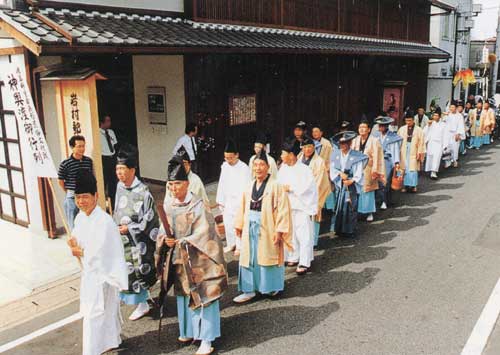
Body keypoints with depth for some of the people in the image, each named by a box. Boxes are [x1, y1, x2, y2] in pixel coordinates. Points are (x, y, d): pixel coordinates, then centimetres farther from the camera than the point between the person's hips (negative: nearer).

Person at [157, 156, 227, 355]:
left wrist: (182, 242, -23)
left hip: (198, 259, -6)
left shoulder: (198, 205, -12)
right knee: (183, 295, 17)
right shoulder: (168, 207, 6)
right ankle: (188, 331, 34)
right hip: (178, 259, 6)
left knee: (203, 297, -1)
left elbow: (203, 232, -17)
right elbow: (163, 231, 10)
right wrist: (165, 240, -12)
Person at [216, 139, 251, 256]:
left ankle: (239, 246, 14)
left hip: (239, 201, -6)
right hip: (227, 201, 6)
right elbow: (221, 184, 10)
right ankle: (231, 244, 30)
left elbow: (246, 187, -13)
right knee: (227, 223, 13)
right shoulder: (224, 166, 5)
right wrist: (220, 200, 10)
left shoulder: (244, 168, -13)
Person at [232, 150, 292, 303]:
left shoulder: (275, 186, -12)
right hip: (250, 229, 5)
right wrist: (239, 225, 8)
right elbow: (243, 208, 12)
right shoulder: (250, 187, 6)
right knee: (249, 259, 7)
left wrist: (279, 230, -18)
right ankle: (249, 290, 17)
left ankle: (273, 286, 28)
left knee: (268, 257, 9)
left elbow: (283, 210, -14)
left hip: (268, 229, -5)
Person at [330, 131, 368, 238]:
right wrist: (340, 173, -13)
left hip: (351, 185, -3)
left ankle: (350, 231, 8)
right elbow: (332, 169, 5)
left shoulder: (357, 156, -5)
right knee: (339, 207, 5)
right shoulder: (335, 154, 6)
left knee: (350, 207, -2)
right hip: (339, 184, 3)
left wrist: (352, 181, -21)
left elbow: (358, 173, -8)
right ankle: (339, 230, 16)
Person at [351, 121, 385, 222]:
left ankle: (370, 213, 12)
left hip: (368, 170, -3)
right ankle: (358, 211, 12)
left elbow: (376, 157, -8)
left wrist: (374, 170, -12)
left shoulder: (374, 141, -5)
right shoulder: (355, 141, 6)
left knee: (368, 191, 3)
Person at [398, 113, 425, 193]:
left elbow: (421, 143, -1)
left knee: (413, 169, -2)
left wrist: (420, 153, -6)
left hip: (413, 152, -2)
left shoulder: (418, 130, -1)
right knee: (404, 168, 3)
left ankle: (413, 185, 7)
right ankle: (406, 185, 12)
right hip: (404, 151, 2)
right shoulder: (402, 129, 4)